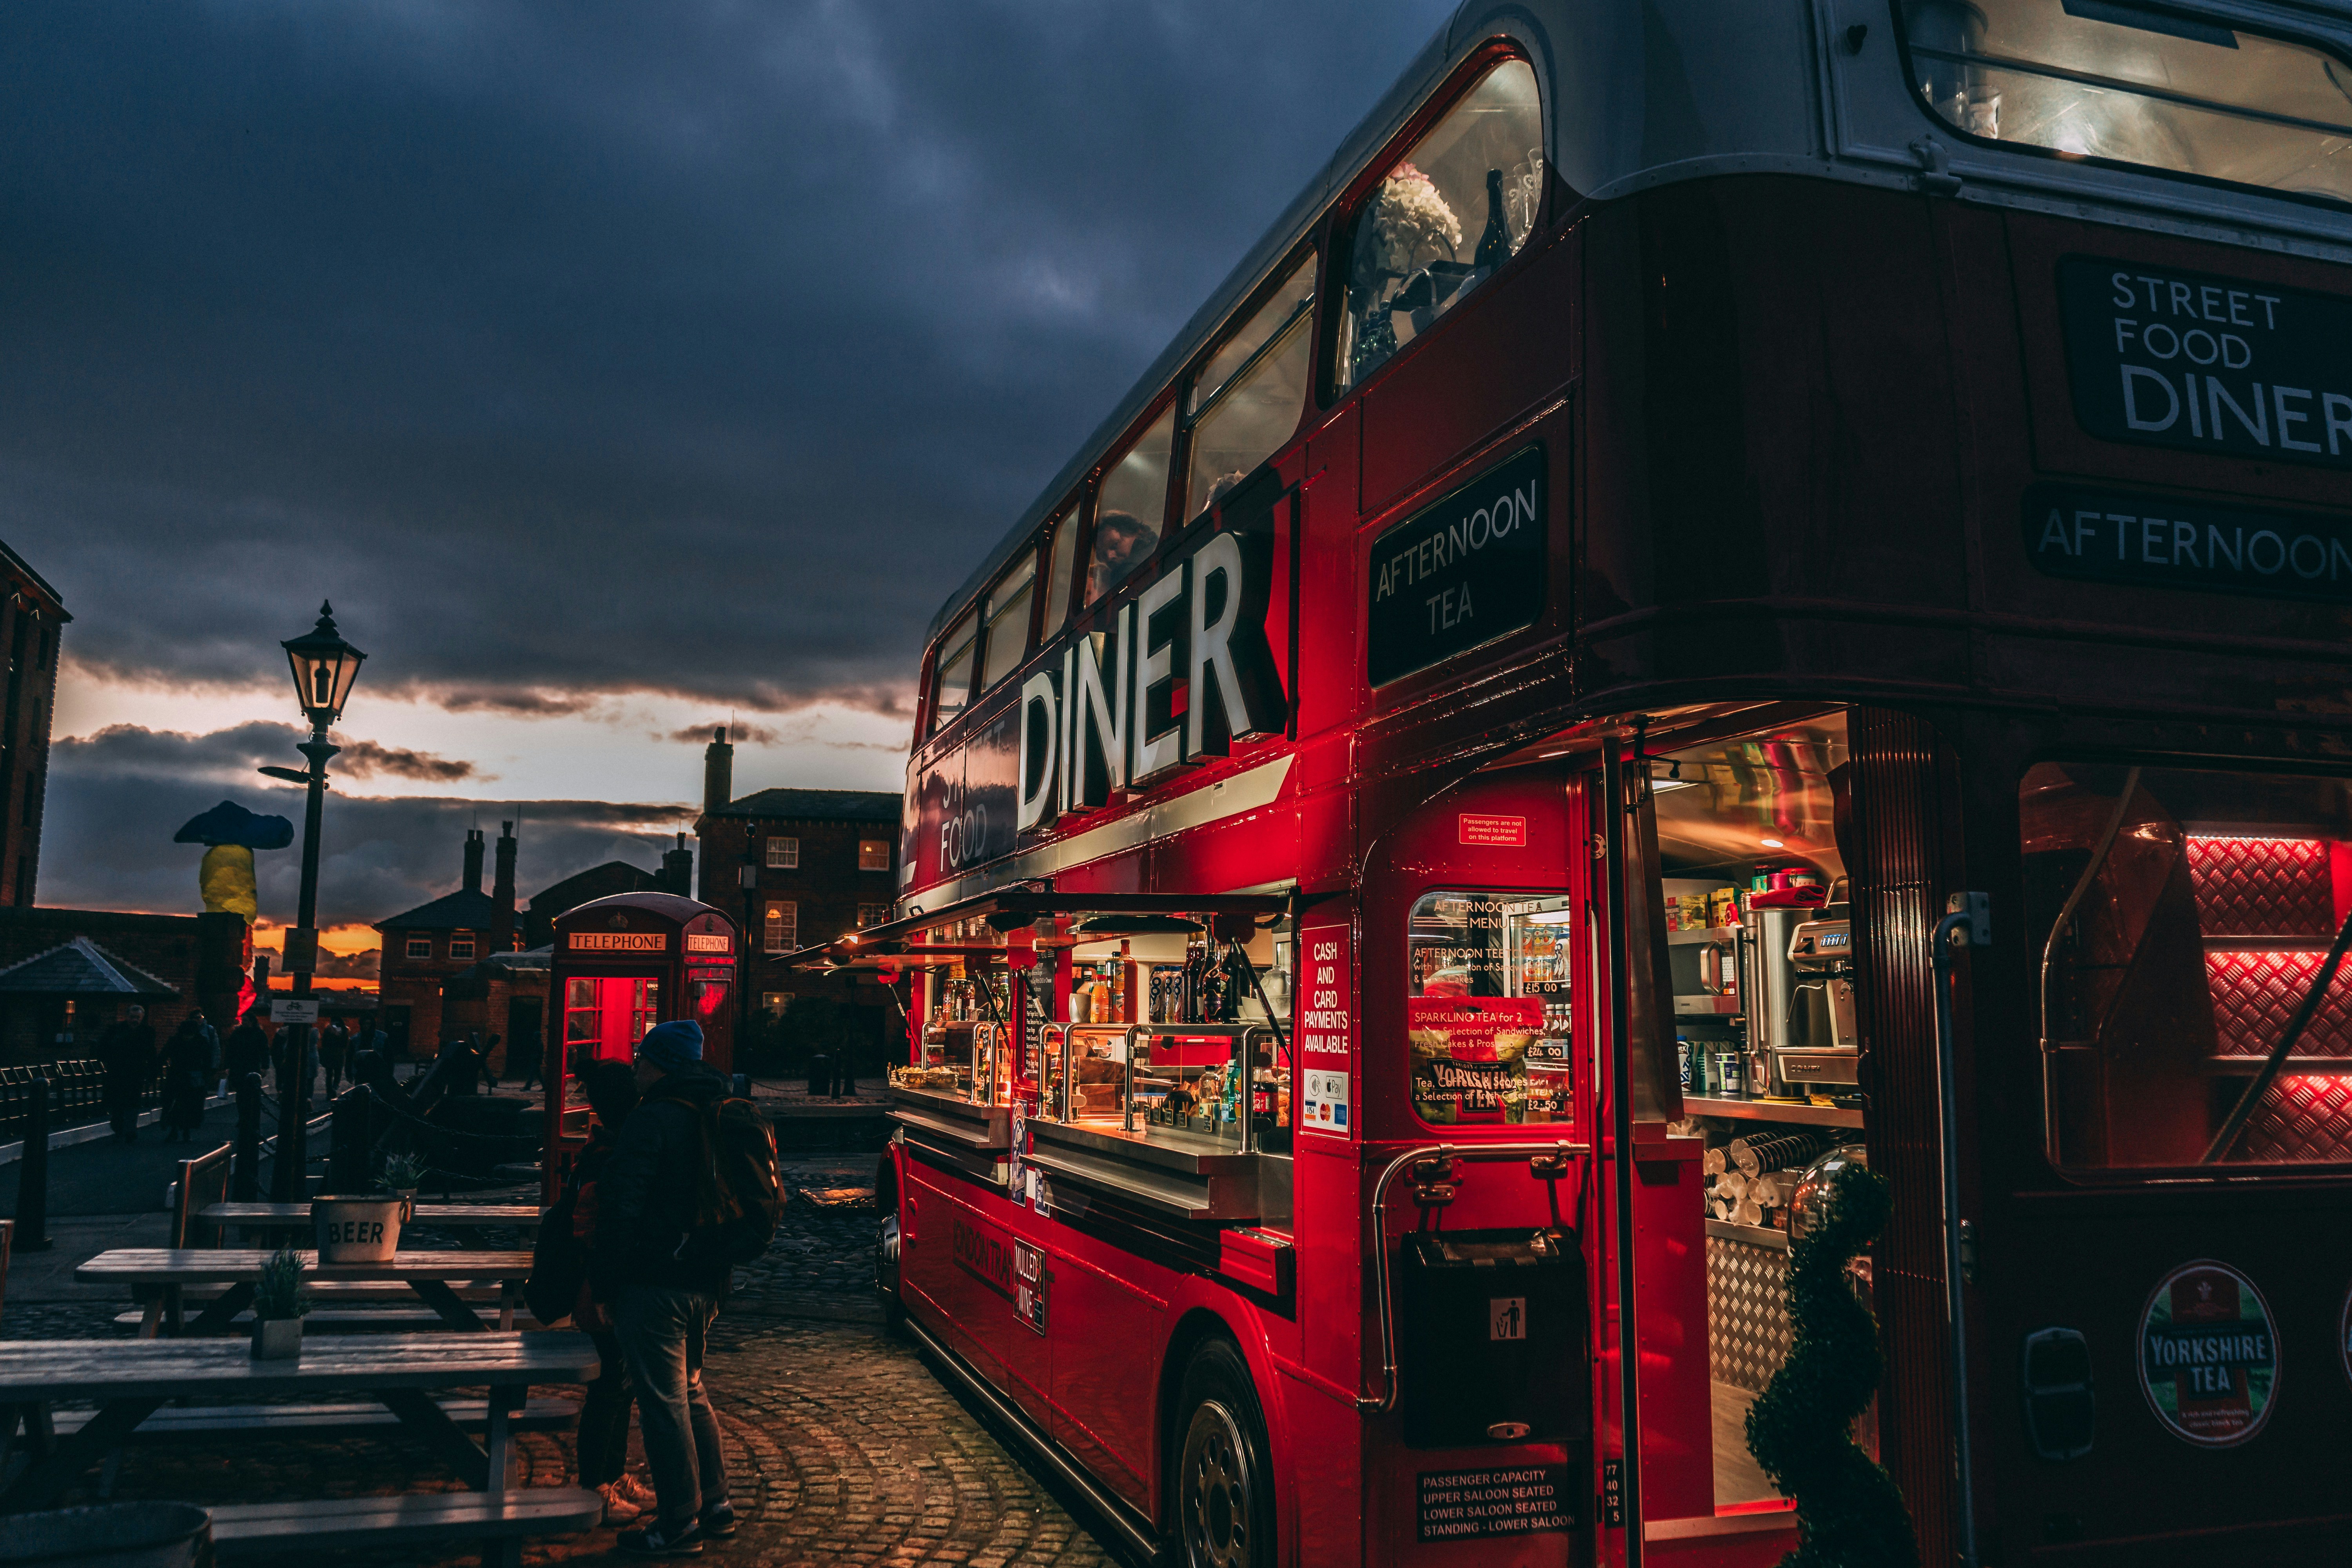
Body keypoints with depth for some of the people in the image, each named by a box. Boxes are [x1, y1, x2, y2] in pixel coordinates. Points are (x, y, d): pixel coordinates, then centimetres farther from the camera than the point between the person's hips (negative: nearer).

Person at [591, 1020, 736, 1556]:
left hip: (655, 1285, -9)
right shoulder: (714, 1118, 10)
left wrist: (602, 1283, -9)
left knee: (663, 1402, 0)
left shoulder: (651, 1121, -16)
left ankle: (680, 1524, 8)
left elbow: (622, 1208, -17)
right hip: (705, 1282, 9)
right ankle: (715, 1505, 26)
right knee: (691, 1392, 20)